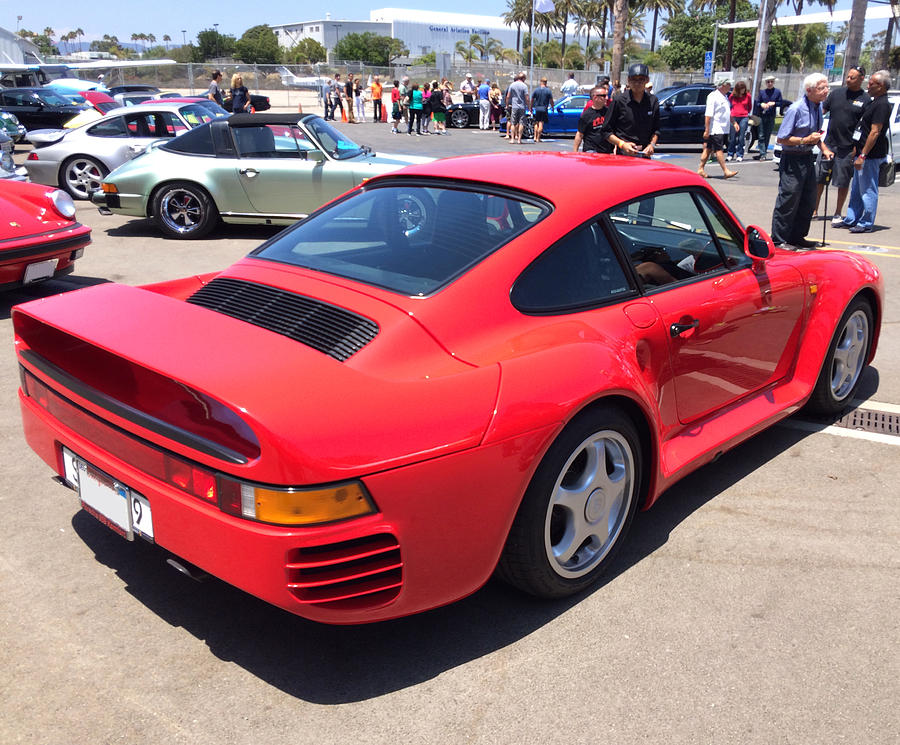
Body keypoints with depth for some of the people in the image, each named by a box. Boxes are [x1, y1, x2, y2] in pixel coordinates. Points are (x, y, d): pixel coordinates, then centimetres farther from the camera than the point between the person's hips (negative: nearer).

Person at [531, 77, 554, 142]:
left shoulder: (536, 90, 1)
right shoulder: (548, 90, -4)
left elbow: (532, 100, 5)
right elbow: (551, 100, -3)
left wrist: (531, 108, 16)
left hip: (537, 108, 2)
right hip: (544, 109, -2)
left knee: (536, 123, 14)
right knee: (541, 124, 1)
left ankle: (535, 137, 6)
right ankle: (538, 138, -2)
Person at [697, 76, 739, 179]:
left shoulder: (724, 97, 17)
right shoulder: (713, 96, -12)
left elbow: (727, 112, 29)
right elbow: (708, 115, -17)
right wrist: (707, 130, -20)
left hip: (723, 129, 9)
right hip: (715, 129, -9)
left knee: (708, 149, 11)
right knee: (719, 150, -9)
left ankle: (701, 169, 15)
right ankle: (726, 171, -11)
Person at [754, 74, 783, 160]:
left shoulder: (777, 92, 5)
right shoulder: (762, 92, 9)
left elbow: (780, 103, 5)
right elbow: (757, 103, 9)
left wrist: (774, 103, -14)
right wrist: (761, 104, -12)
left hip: (771, 117, -1)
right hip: (762, 116, 1)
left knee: (767, 135, 4)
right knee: (762, 136, -5)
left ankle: (763, 152, 11)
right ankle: (763, 154, -7)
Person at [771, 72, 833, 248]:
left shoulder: (818, 106, 8)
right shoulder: (796, 109, -18)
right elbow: (781, 139, -16)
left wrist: (823, 148, 7)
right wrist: (806, 140, -23)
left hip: (808, 157, 9)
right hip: (792, 159, -9)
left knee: (808, 201, 14)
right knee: (788, 200, -4)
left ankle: (797, 237, 26)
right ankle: (779, 240, 7)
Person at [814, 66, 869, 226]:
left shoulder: (865, 99, -2)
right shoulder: (836, 93, 7)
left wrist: (857, 148, -10)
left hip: (848, 148, -3)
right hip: (829, 144, 3)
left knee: (843, 182, 3)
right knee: (820, 179, 6)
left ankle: (837, 214, 14)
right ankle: (814, 209, 18)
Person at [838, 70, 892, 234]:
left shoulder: (882, 105, -16)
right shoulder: (873, 102, 15)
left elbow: (875, 132, -22)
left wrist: (862, 155, -23)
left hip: (871, 155, -10)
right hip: (863, 152, 10)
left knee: (868, 190, -4)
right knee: (856, 189, 16)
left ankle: (866, 224, 2)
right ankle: (851, 220, 24)